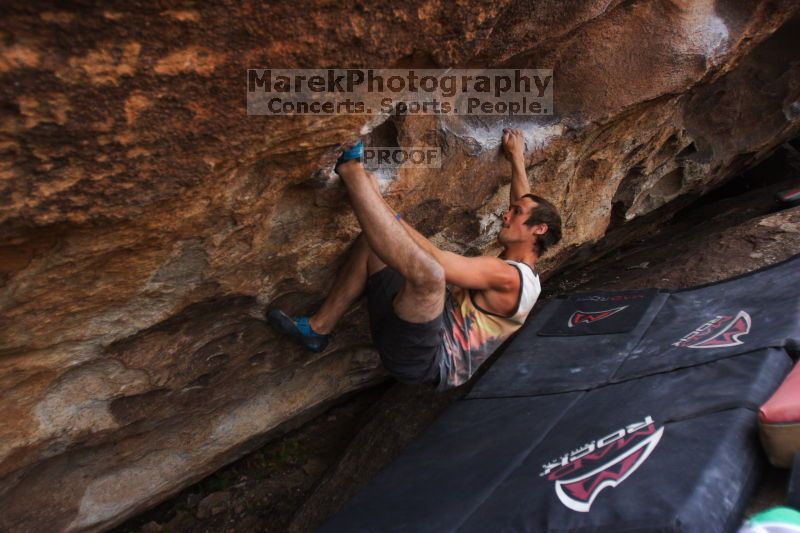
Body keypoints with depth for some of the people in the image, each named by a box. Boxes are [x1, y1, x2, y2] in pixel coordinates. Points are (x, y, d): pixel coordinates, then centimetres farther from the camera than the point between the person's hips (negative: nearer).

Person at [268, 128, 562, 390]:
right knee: (372, 240, 13)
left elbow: (435, 261, -24)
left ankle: (352, 171, -27)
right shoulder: (519, 267, 15)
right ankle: (318, 328, 4)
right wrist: (517, 159, 40)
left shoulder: (509, 278, -14)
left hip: (424, 359, -10)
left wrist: (384, 206, -19)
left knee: (428, 272, -40)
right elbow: (524, 203, 33)